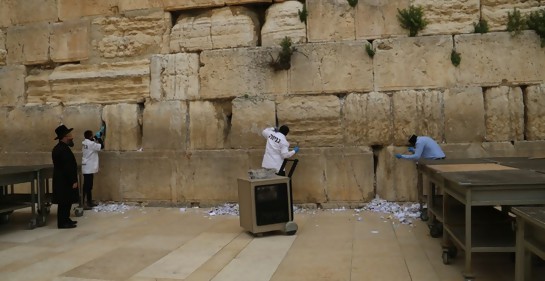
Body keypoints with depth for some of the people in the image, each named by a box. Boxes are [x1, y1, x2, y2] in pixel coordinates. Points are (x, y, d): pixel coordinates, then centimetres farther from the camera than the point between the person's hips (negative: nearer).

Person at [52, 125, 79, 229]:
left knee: (65, 202, 16)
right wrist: (73, 181, -19)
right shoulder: (64, 150, -21)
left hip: (62, 180, 10)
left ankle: (65, 220, 24)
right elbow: (68, 167, -24)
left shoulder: (58, 148, 13)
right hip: (65, 181, -10)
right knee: (65, 202, -4)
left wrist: (72, 180, 21)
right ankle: (63, 223, 2)